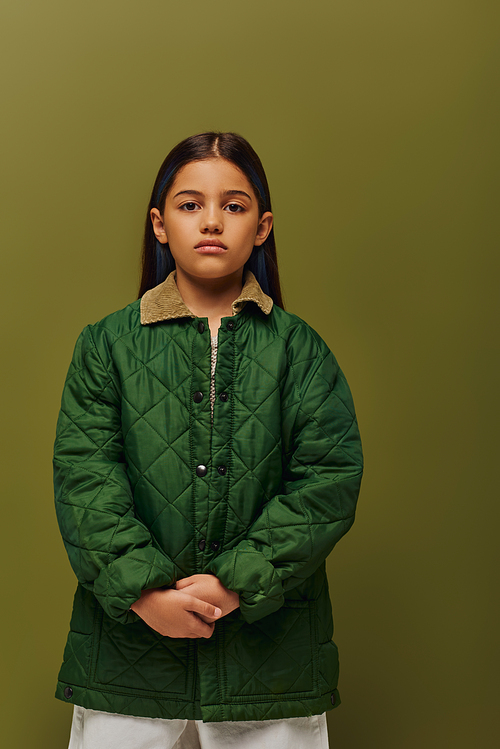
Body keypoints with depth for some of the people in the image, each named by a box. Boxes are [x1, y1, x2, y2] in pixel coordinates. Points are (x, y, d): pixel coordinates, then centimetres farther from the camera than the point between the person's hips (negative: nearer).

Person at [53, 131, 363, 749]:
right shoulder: (108, 344, 6)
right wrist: (143, 589, -16)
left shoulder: (299, 349, 5)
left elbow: (330, 479, -4)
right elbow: (84, 475, -4)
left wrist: (240, 582, -14)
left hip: (270, 647, 0)